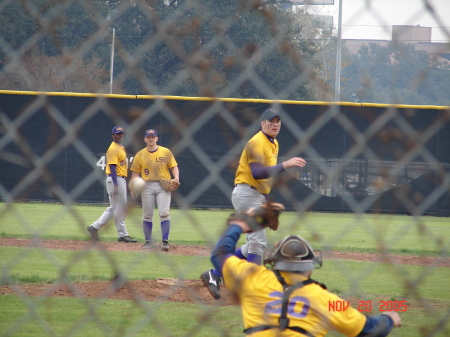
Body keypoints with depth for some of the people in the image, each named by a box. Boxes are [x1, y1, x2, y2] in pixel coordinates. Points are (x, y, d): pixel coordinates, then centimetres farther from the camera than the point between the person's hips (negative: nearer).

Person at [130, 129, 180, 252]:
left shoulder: (166, 152, 4)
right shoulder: (140, 155, 7)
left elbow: (174, 166, 3)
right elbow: (135, 172, 7)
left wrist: (176, 177, -16)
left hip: (163, 186, -2)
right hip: (147, 186, 2)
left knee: (164, 213, -11)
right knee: (147, 215, 4)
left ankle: (165, 241, -10)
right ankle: (148, 242, 12)